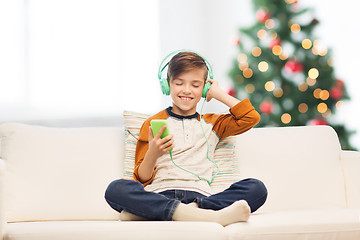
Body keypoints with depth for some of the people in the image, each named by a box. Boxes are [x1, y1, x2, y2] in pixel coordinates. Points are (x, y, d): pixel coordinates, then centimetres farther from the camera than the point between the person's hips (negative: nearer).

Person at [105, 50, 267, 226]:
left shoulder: (211, 124, 27)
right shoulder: (153, 124, 20)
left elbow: (251, 117, 13)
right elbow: (142, 180, 12)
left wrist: (218, 94, 22)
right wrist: (152, 154, -10)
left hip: (199, 195, 2)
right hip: (160, 194, -2)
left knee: (256, 188, -25)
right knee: (116, 189, -33)